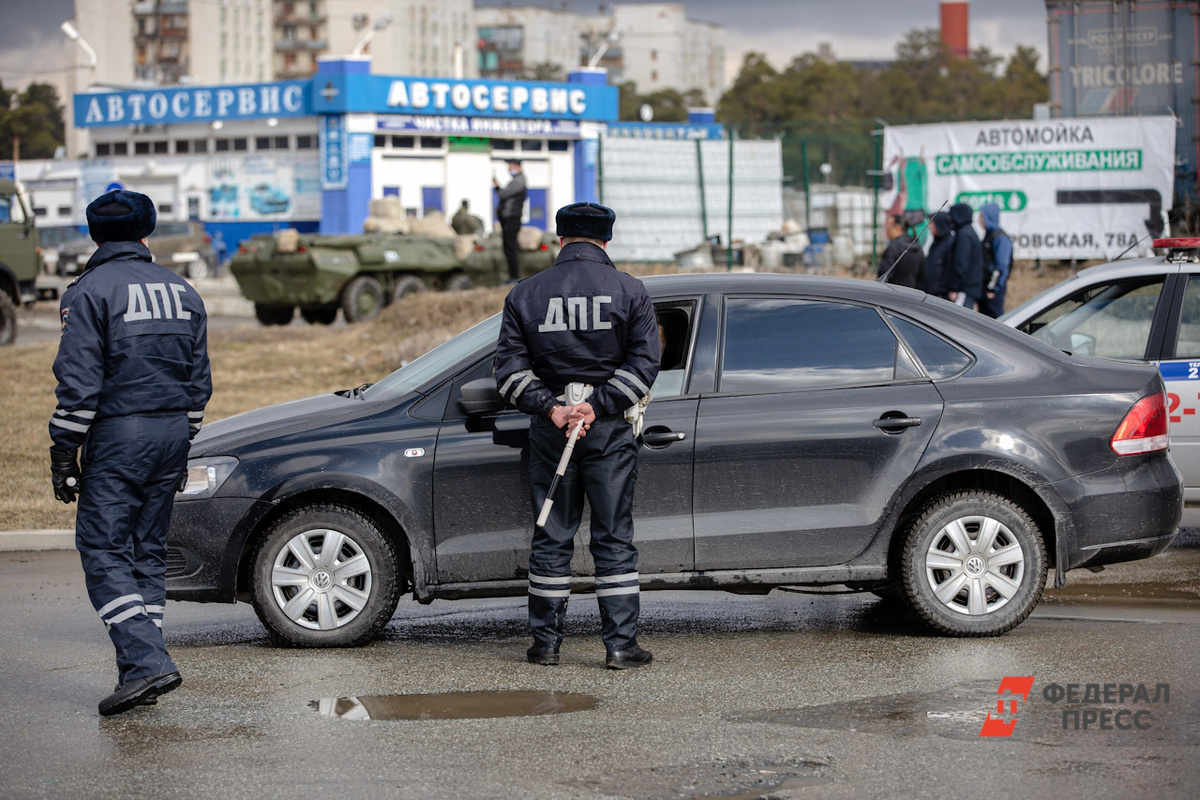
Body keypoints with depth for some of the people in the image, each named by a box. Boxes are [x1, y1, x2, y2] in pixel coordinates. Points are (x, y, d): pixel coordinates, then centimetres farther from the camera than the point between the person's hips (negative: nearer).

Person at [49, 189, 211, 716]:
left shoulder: (89, 292, -7)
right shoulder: (181, 291, 12)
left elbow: (79, 382, -13)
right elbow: (199, 380, 15)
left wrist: (63, 454, -8)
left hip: (117, 434, -6)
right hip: (172, 433, 6)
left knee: (103, 550, -4)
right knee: (148, 550, 12)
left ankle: (146, 661, -18)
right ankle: (142, 672, 11)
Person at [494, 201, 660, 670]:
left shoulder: (526, 294, 4)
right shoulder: (629, 292, -1)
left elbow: (510, 368, -3)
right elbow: (644, 362, -9)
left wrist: (551, 408, -10)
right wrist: (598, 405, -13)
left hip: (551, 428, 2)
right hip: (610, 432, -2)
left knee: (551, 539, 9)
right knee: (614, 539, 3)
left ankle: (546, 643, 13)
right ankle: (621, 645, 1)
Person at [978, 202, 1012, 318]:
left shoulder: (1000, 237, -14)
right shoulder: (988, 235, 16)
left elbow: (1001, 266, -18)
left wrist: (993, 289, -18)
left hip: (994, 287, -10)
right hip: (984, 285, 10)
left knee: (995, 317, -8)